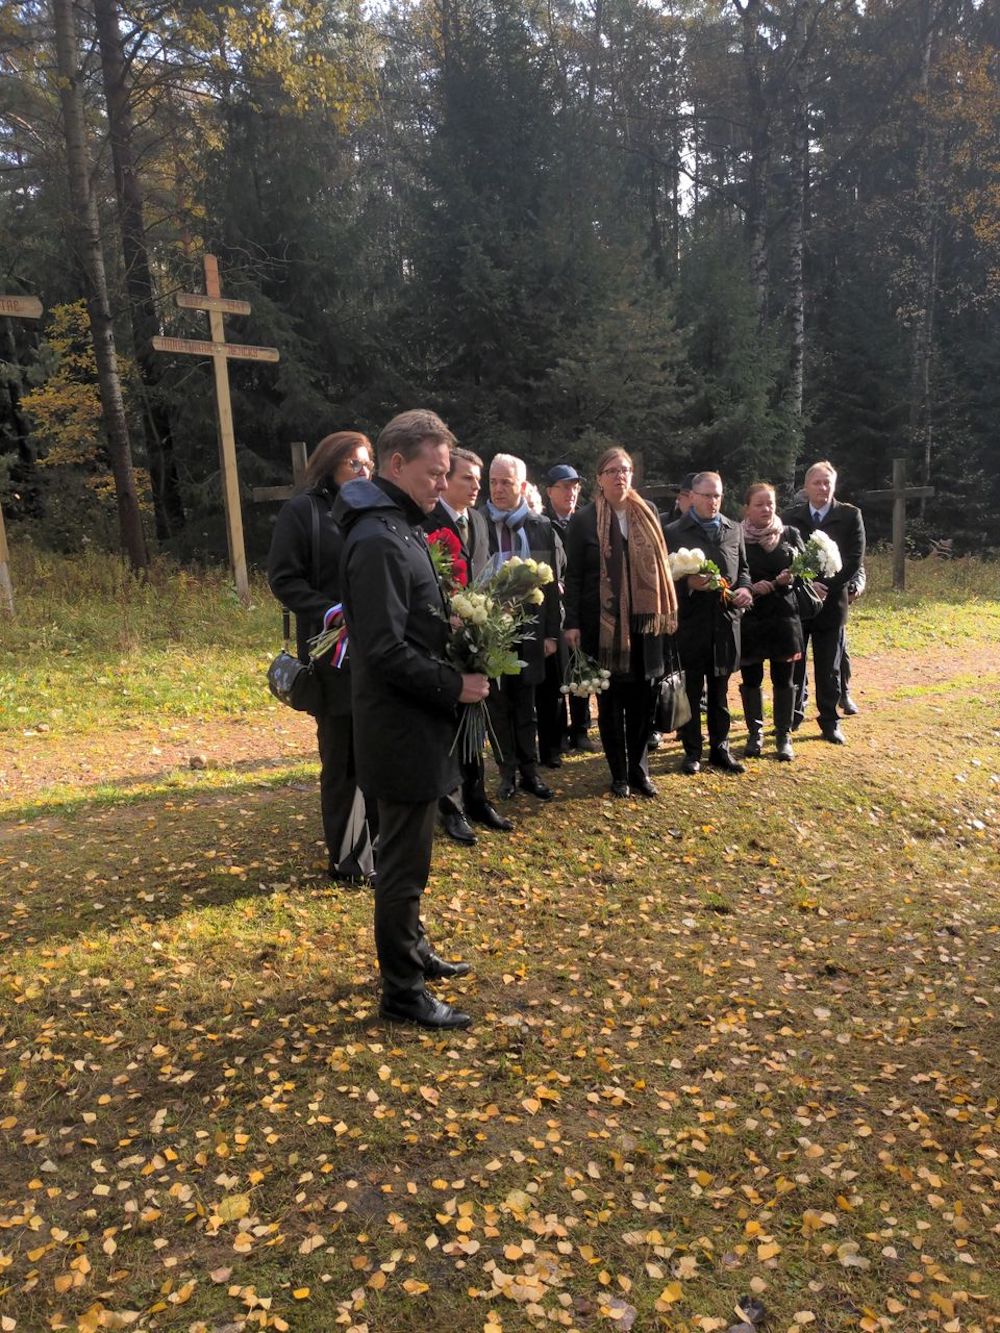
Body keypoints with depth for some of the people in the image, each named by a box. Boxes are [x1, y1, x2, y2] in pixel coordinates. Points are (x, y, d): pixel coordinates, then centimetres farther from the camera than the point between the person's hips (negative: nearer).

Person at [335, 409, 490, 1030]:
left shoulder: (402, 527, 12)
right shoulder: (378, 541, -21)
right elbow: (387, 653, -25)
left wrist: (456, 624, 5)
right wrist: (455, 685, -18)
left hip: (416, 723, 10)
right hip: (402, 728, -10)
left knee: (409, 852, 22)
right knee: (405, 861, 2)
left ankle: (414, 950, 39)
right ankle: (403, 992, 17)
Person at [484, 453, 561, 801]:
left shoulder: (540, 527, 3)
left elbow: (551, 582, 4)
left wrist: (551, 632, 1)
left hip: (529, 628, 2)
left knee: (526, 704, 11)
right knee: (498, 704, 8)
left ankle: (529, 770, 21)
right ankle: (507, 772, 19)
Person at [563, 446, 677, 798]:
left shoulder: (647, 515, 9)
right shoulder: (584, 520, -2)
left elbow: (658, 565, 13)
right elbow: (573, 576, -3)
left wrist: (664, 614, 6)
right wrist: (572, 623, -9)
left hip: (643, 621, 3)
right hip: (603, 623, -3)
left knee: (642, 699, 6)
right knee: (610, 700, 6)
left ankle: (639, 769, 20)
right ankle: (619, 774, 17)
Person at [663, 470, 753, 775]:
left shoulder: (734, 530, 11)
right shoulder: (673, 532, -2)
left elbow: (742, 567, 19)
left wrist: (745, 588, -1)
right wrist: (688, 584, -21)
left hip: (726, 622, 4)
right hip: (690, 623, -3)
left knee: (720, 690, 12)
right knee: (691, 690, 6)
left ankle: (720, 748, 23)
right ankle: (692, 752, 16)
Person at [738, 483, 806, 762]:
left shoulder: (790, 535, 3)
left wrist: (790, 579, -14)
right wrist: (749, 588, -17)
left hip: (783, 616, 1)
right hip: (749, 619, -1)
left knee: (783, 679, 5)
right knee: (751, 678, 7)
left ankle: (784, 735, 16)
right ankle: (755, 733, 22)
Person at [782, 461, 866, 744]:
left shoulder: (850, 515, 0)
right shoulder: (792, 516, 4)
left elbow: (855, 559, -5)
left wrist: (828, 587, -13)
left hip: (831, 601, -1)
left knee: (828, 667, 6)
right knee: (793, 663, 7)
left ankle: (830, 722, 14)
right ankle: (793, 715, 21)